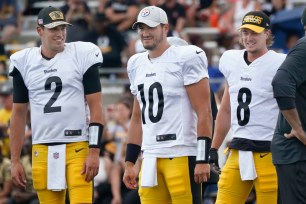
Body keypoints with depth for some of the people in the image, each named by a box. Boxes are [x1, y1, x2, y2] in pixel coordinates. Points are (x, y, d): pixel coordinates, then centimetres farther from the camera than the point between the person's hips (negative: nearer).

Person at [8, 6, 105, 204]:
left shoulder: (83, 56, -1)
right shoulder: (24, 62, 8)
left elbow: (96, 108, -3)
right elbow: (19, 114, 13)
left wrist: (94, 152, -11)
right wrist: (15, 161, 9)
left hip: (78, 147, -3)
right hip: (42, 149, 3)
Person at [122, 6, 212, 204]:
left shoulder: (186, 58, -5)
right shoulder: (137, 64, 17)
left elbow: (204, 113, -9)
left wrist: (203, 159, -16)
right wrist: (129, 162, 19)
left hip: (182, 155, -7)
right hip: (151, 158, 7)